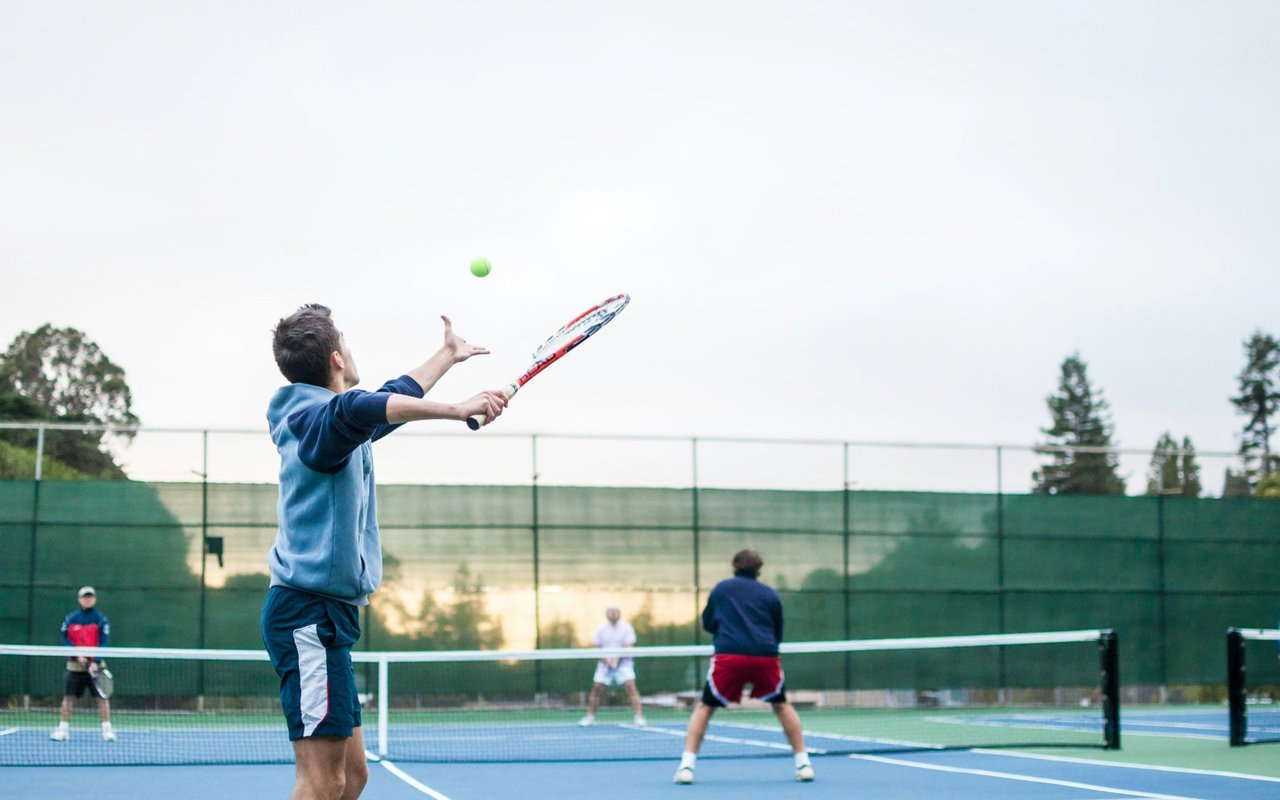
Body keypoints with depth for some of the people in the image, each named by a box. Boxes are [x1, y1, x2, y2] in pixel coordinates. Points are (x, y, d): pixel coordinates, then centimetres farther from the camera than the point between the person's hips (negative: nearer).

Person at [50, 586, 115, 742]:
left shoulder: (101, 619, -3)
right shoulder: (71, 618, 3)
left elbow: (104, 643, -8)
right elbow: (65, 640, 0)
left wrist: (95, 662, -20)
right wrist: (77, 655, -14)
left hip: (95, 665, -2)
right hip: (75, 664, 2)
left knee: (102, 697, -5)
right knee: (68, 696, 1)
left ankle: (107, 729, 0)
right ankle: (63, 728, 10)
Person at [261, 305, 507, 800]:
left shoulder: (333, 420, 18)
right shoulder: (319, 417, -13)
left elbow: (391, 400, 38)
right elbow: (360, 409, -37)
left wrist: (447, 356, 49)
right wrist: (456, 409, -42)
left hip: (325, 614, 10)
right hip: (310, 612, -10)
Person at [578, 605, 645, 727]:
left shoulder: (626, 627, -5)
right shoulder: (601, 629, 3)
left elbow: (628, 647, -10)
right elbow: (597, 647, 4)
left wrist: (617, 658, -24)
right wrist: (605, 660, -13)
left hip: (623, 662, -3)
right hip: (605, 663, 3)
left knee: (630, 684, -19)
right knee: (597, 687, -1)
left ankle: (638, 716, -17)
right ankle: (590, 716, 15)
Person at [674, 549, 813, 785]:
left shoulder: (721, 588, 15)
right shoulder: (771, 594, 16)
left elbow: (707, 623, 26)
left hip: (728, 655, -1)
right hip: (765, 656, 1)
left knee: (705, 707, 13)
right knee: (781, 705, 23)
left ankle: (687, 765, 1)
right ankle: (803, 763, 19)